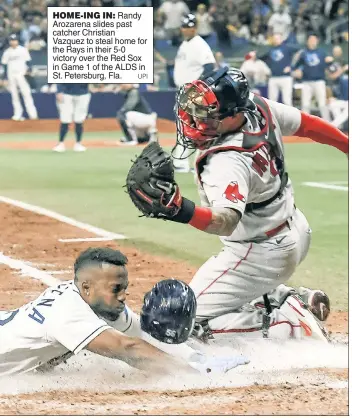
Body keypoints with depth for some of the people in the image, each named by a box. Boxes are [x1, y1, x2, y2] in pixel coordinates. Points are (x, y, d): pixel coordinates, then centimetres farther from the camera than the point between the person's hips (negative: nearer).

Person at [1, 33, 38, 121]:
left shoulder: (23, 50, 3)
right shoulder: (7, 52, 10)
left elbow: (27, 61, 1)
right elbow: (5, 65, 11)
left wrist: (28, 70, -16)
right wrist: (6, 77, 6)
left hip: (21, 74, -3)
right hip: (11, 76, 3)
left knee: (26, 93, -10)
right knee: (14, 95, 4)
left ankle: (32, 113, -13)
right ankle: (17, 114, 9)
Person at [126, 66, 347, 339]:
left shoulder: (227, 162, -35)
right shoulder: (259, 107, -11)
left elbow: (226, 221, -48)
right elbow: (306, 124, 5)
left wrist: (180, 209, -65)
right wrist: (345, 143, 23)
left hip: (261, 253, -9)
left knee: (189, 322, -6)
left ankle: (286, 328, -10)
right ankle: (298, 301, 17)